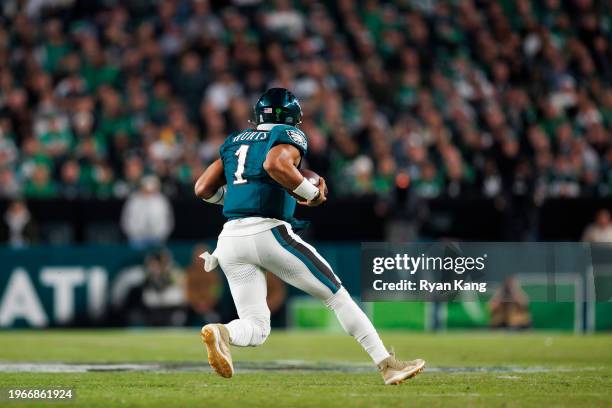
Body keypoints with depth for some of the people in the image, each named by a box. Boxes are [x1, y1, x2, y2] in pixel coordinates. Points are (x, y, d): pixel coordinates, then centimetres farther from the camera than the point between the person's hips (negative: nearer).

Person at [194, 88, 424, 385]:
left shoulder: (233, 143, 22)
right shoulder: (289, 136, 5)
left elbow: (203, 190, 16)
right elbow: (276, 164, -19)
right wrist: (312, 193, -6)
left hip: (231, 238, 5)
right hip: (268, 232, -5)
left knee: (255, 329, 6)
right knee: (336, 295, 7)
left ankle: (220, 333, -27)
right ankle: (387, 364, 5)